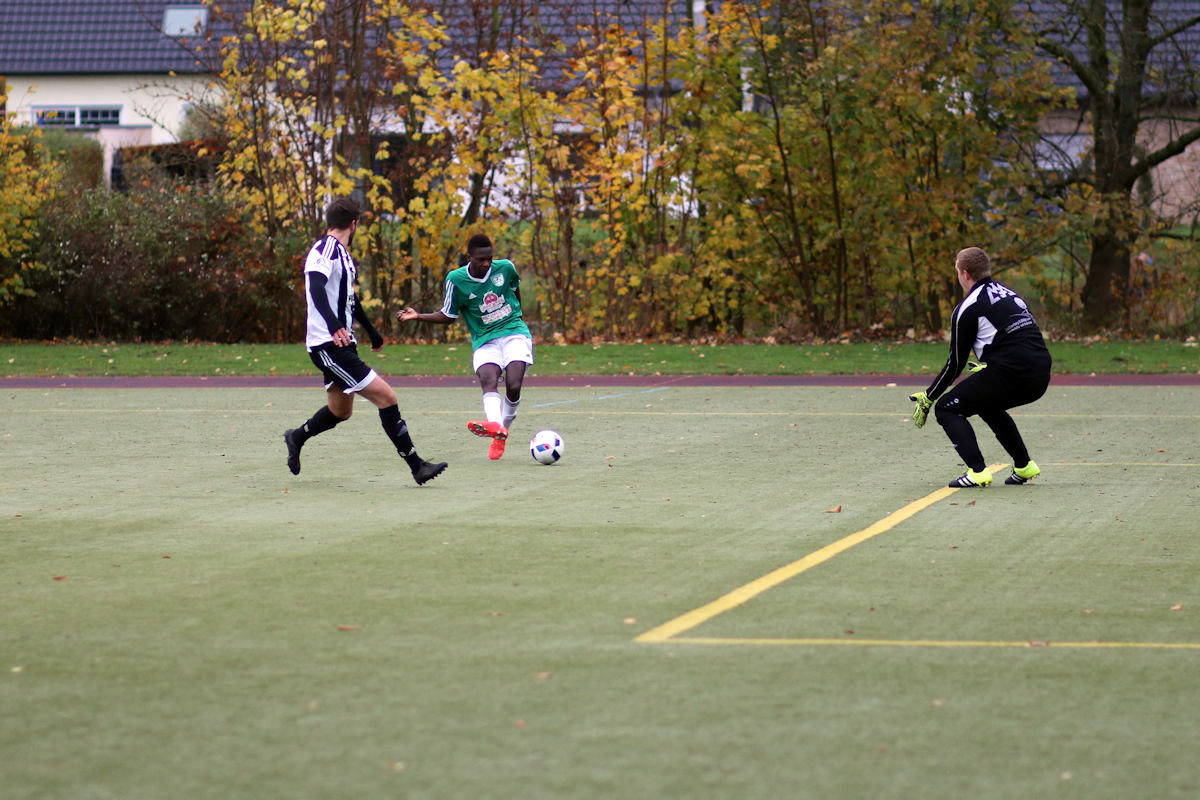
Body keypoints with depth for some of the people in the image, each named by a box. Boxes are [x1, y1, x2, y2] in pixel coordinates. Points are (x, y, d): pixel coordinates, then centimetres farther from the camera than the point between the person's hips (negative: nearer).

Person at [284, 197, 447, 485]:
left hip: (341, 343, 10)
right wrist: (335, 326, -45)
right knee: (386, 397, -13)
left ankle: (296, 437, 39)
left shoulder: (342, 254, 16)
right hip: (328, 345, -10)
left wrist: (371, 332, 41)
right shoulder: (325, 250, -14)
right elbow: (315, 286, -32)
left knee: (340, 410, 20)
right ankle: (417, 467, -10)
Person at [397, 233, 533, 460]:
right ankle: (496, 426, -57)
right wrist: (419, 316, -6)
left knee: (513, 386, -22)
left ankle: (502, 432, -1)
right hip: (485, 340, -1)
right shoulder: (456, 280, -5)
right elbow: (447, 316, 7)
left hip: (515, 333, 1)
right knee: (488, 379, -31)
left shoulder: (505, 268, -2)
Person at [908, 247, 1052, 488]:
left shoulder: (967, 309, -1)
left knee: (946, 409, 6)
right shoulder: (1008, 293, 21)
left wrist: (928, 398, 14)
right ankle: (1024, 466, 27)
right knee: (987, 405, 34)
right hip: (1040, 378, 8)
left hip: (1010, 373, -8)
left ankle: (977, 471, -9)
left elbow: (956, 363, 3)